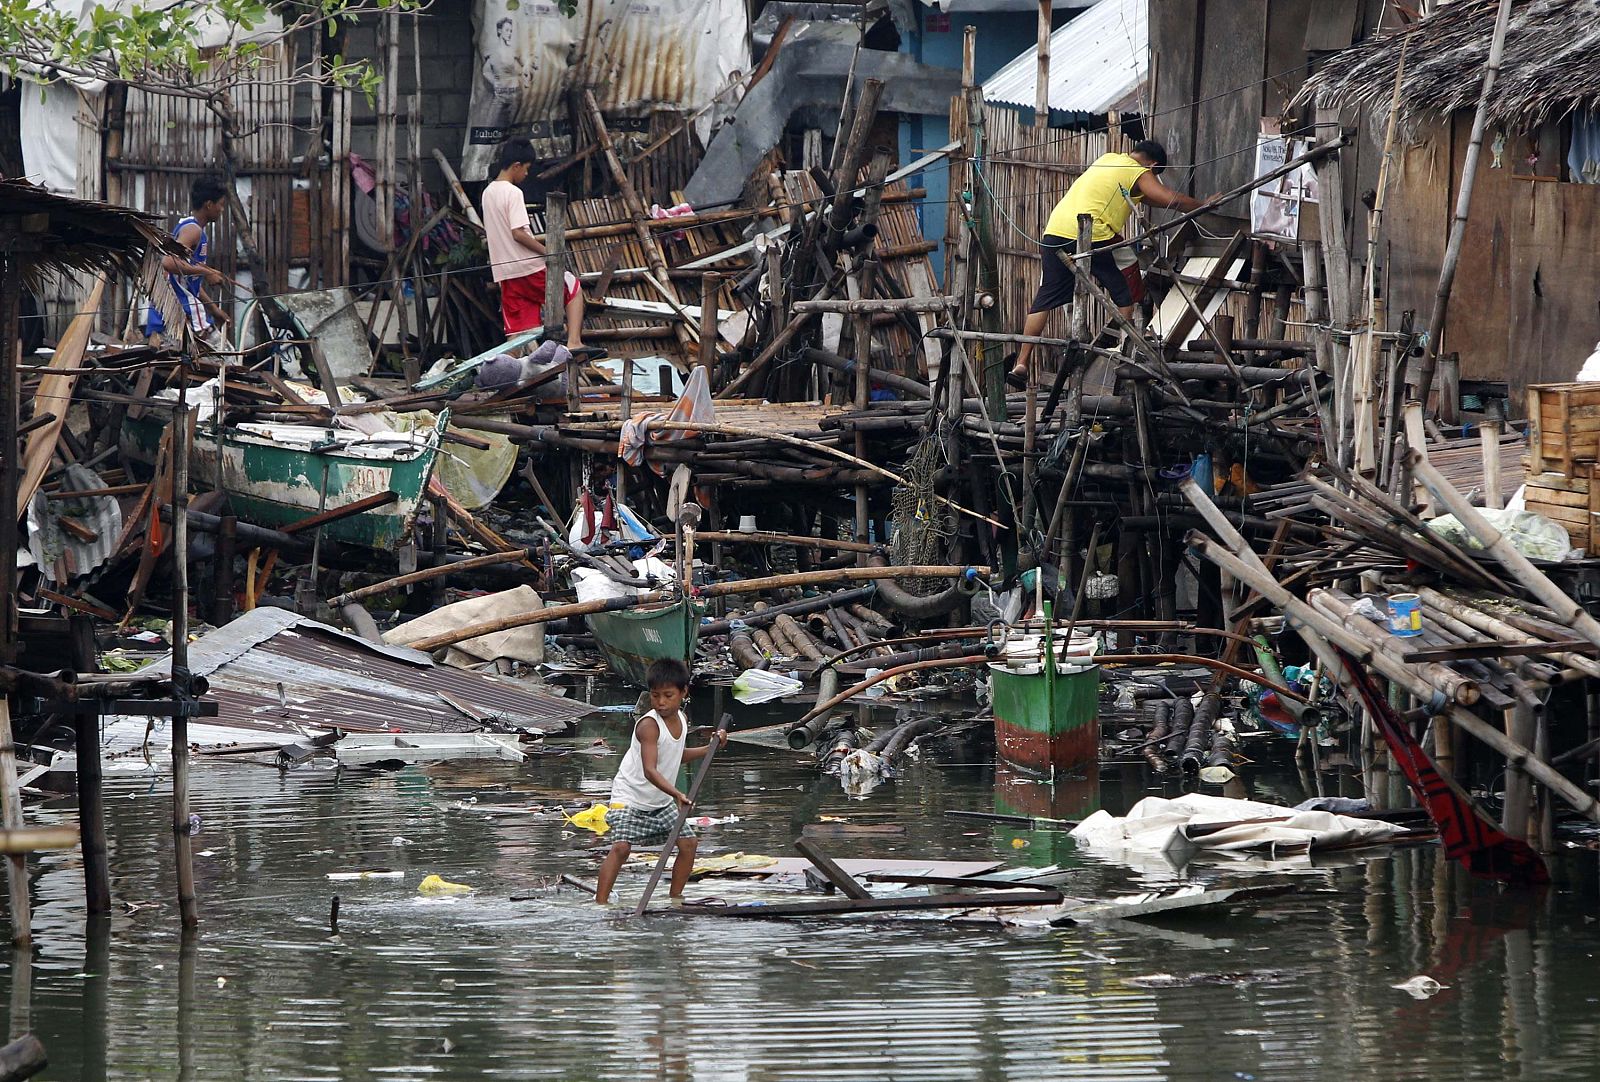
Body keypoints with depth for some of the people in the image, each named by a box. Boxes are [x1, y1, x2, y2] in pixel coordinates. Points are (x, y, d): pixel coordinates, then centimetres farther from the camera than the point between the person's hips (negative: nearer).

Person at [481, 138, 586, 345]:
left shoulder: (488, 193, 12)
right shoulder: (513, 193, -14)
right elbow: (518, 233, -21)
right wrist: (548, 252, -14)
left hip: (505, 273, 7)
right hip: (529, 266, -7)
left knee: (515, 330, 5)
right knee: (574, 289, 13)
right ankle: (574, 342, 2)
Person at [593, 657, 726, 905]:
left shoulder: (681, 720, 1)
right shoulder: (649, 725, -26)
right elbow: (650, 770, -35)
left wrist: (710, 748, 12)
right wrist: (676, 794, -47)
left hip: (662, 801, 8)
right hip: (630, 798, -8)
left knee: (689, 843, 5)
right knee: (621, 846, -22)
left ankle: (675, 897, 18)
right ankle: (600, 902, -23)